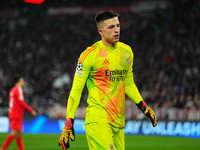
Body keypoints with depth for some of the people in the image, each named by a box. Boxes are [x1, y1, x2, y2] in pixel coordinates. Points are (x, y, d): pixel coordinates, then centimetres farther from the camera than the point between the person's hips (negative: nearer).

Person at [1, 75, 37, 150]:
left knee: (19, 133, 7)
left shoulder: (13, 90, 17)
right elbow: (21, 103, -17)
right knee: (14, 133, -13)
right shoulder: (19, 89, -10)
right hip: (16, 116, -10)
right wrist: (31, 111, -11)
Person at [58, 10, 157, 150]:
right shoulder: (90, 54, -7)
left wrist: (142, 105, 13)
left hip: (119, 120, 7)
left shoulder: (127, 51, 12)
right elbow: (76, 90, -5)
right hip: (97, 119, -7)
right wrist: (69, 123, -9)